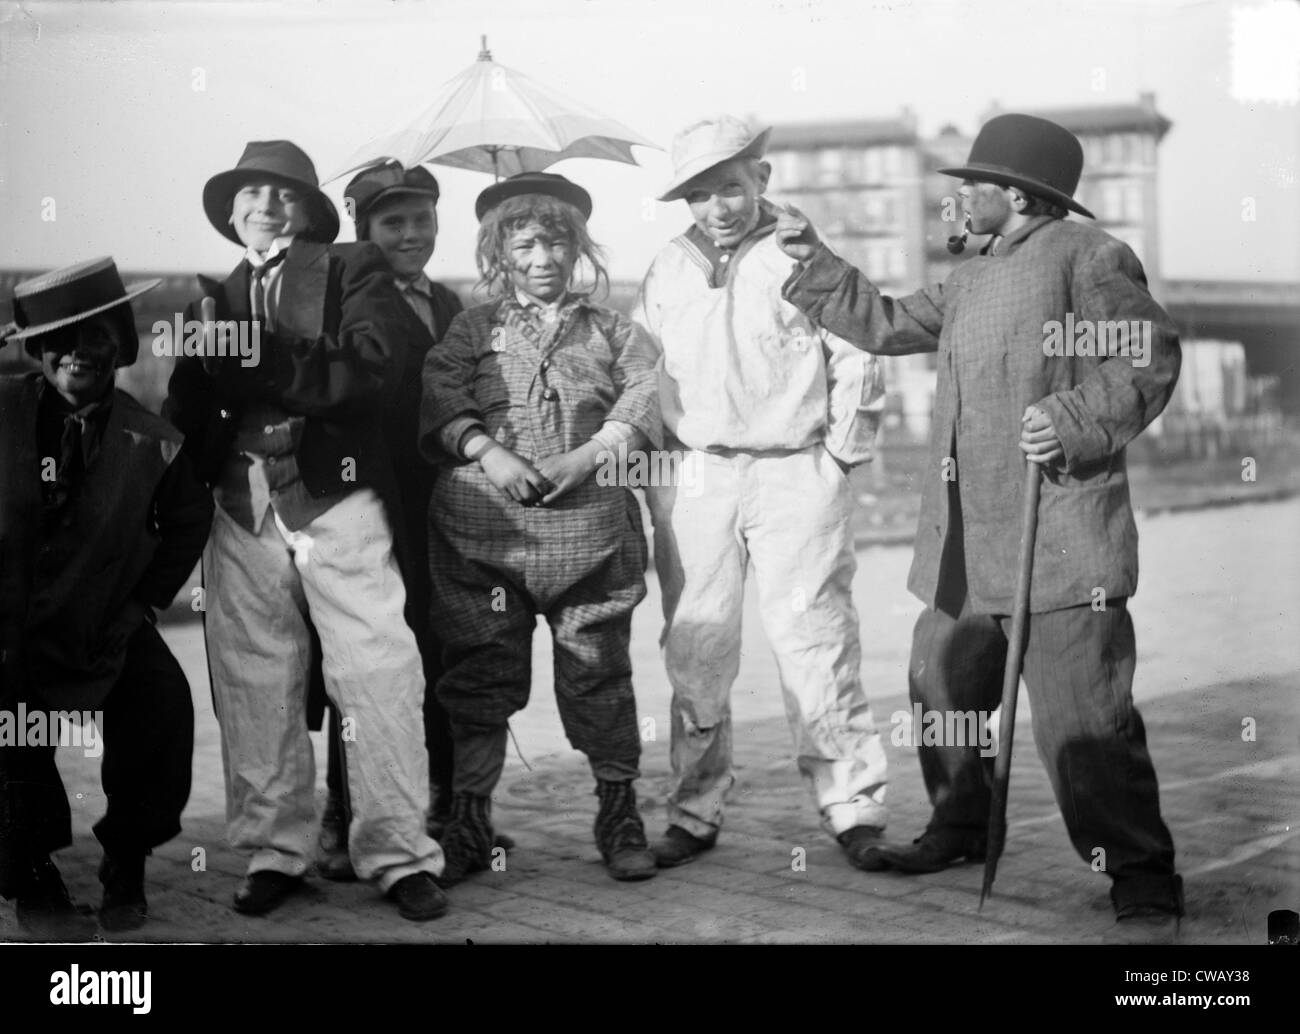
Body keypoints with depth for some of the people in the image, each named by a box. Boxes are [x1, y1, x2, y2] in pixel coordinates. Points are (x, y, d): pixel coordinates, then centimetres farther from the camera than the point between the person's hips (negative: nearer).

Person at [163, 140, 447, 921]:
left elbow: (372, 368, -9)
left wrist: (262, 361, -18)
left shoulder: (354, 271, 7)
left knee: (378, 673, -5)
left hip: (333, 495, -3)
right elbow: (188, 410, 15)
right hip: (242, 505, 4)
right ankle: (274, 853, 13)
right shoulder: (215, 296, 19)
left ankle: (399, 854, 2)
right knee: (254, 685, 3)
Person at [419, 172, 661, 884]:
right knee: (480, 672, 3)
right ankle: (468, 821, 13)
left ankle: (618, 814, 15)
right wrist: (488, 452, -15)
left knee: (597, 670, 2)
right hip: (484, 527, 0)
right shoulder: (474, 328, 13)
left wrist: (584, 458, -12)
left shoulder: (612, 332, 15)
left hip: (590, 524, 0)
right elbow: (438, 402, 1)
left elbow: (643, 402, 2)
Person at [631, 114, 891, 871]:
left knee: (816, 643, -5)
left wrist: (840, 455, -2)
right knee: (695, 653, 4)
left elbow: (858, 362, 1)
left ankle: (854, 808, 3)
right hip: (694, 477, 4)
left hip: (794, 474, -3)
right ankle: (695, 814, 12)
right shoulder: (668, 270, 12)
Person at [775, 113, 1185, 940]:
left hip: (1060, 538, -9)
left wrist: (1074, 421, -24)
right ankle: (961, 831, 35)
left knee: (1083, 716, -9)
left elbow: (1149, 359, -11)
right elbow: (885, 324, 31)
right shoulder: (971, 283, 22)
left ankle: (1144, 879, 2)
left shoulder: (1089, 256, -4)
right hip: (964, 544, 9)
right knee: (941, 689, 16)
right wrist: (815, 262, 28)